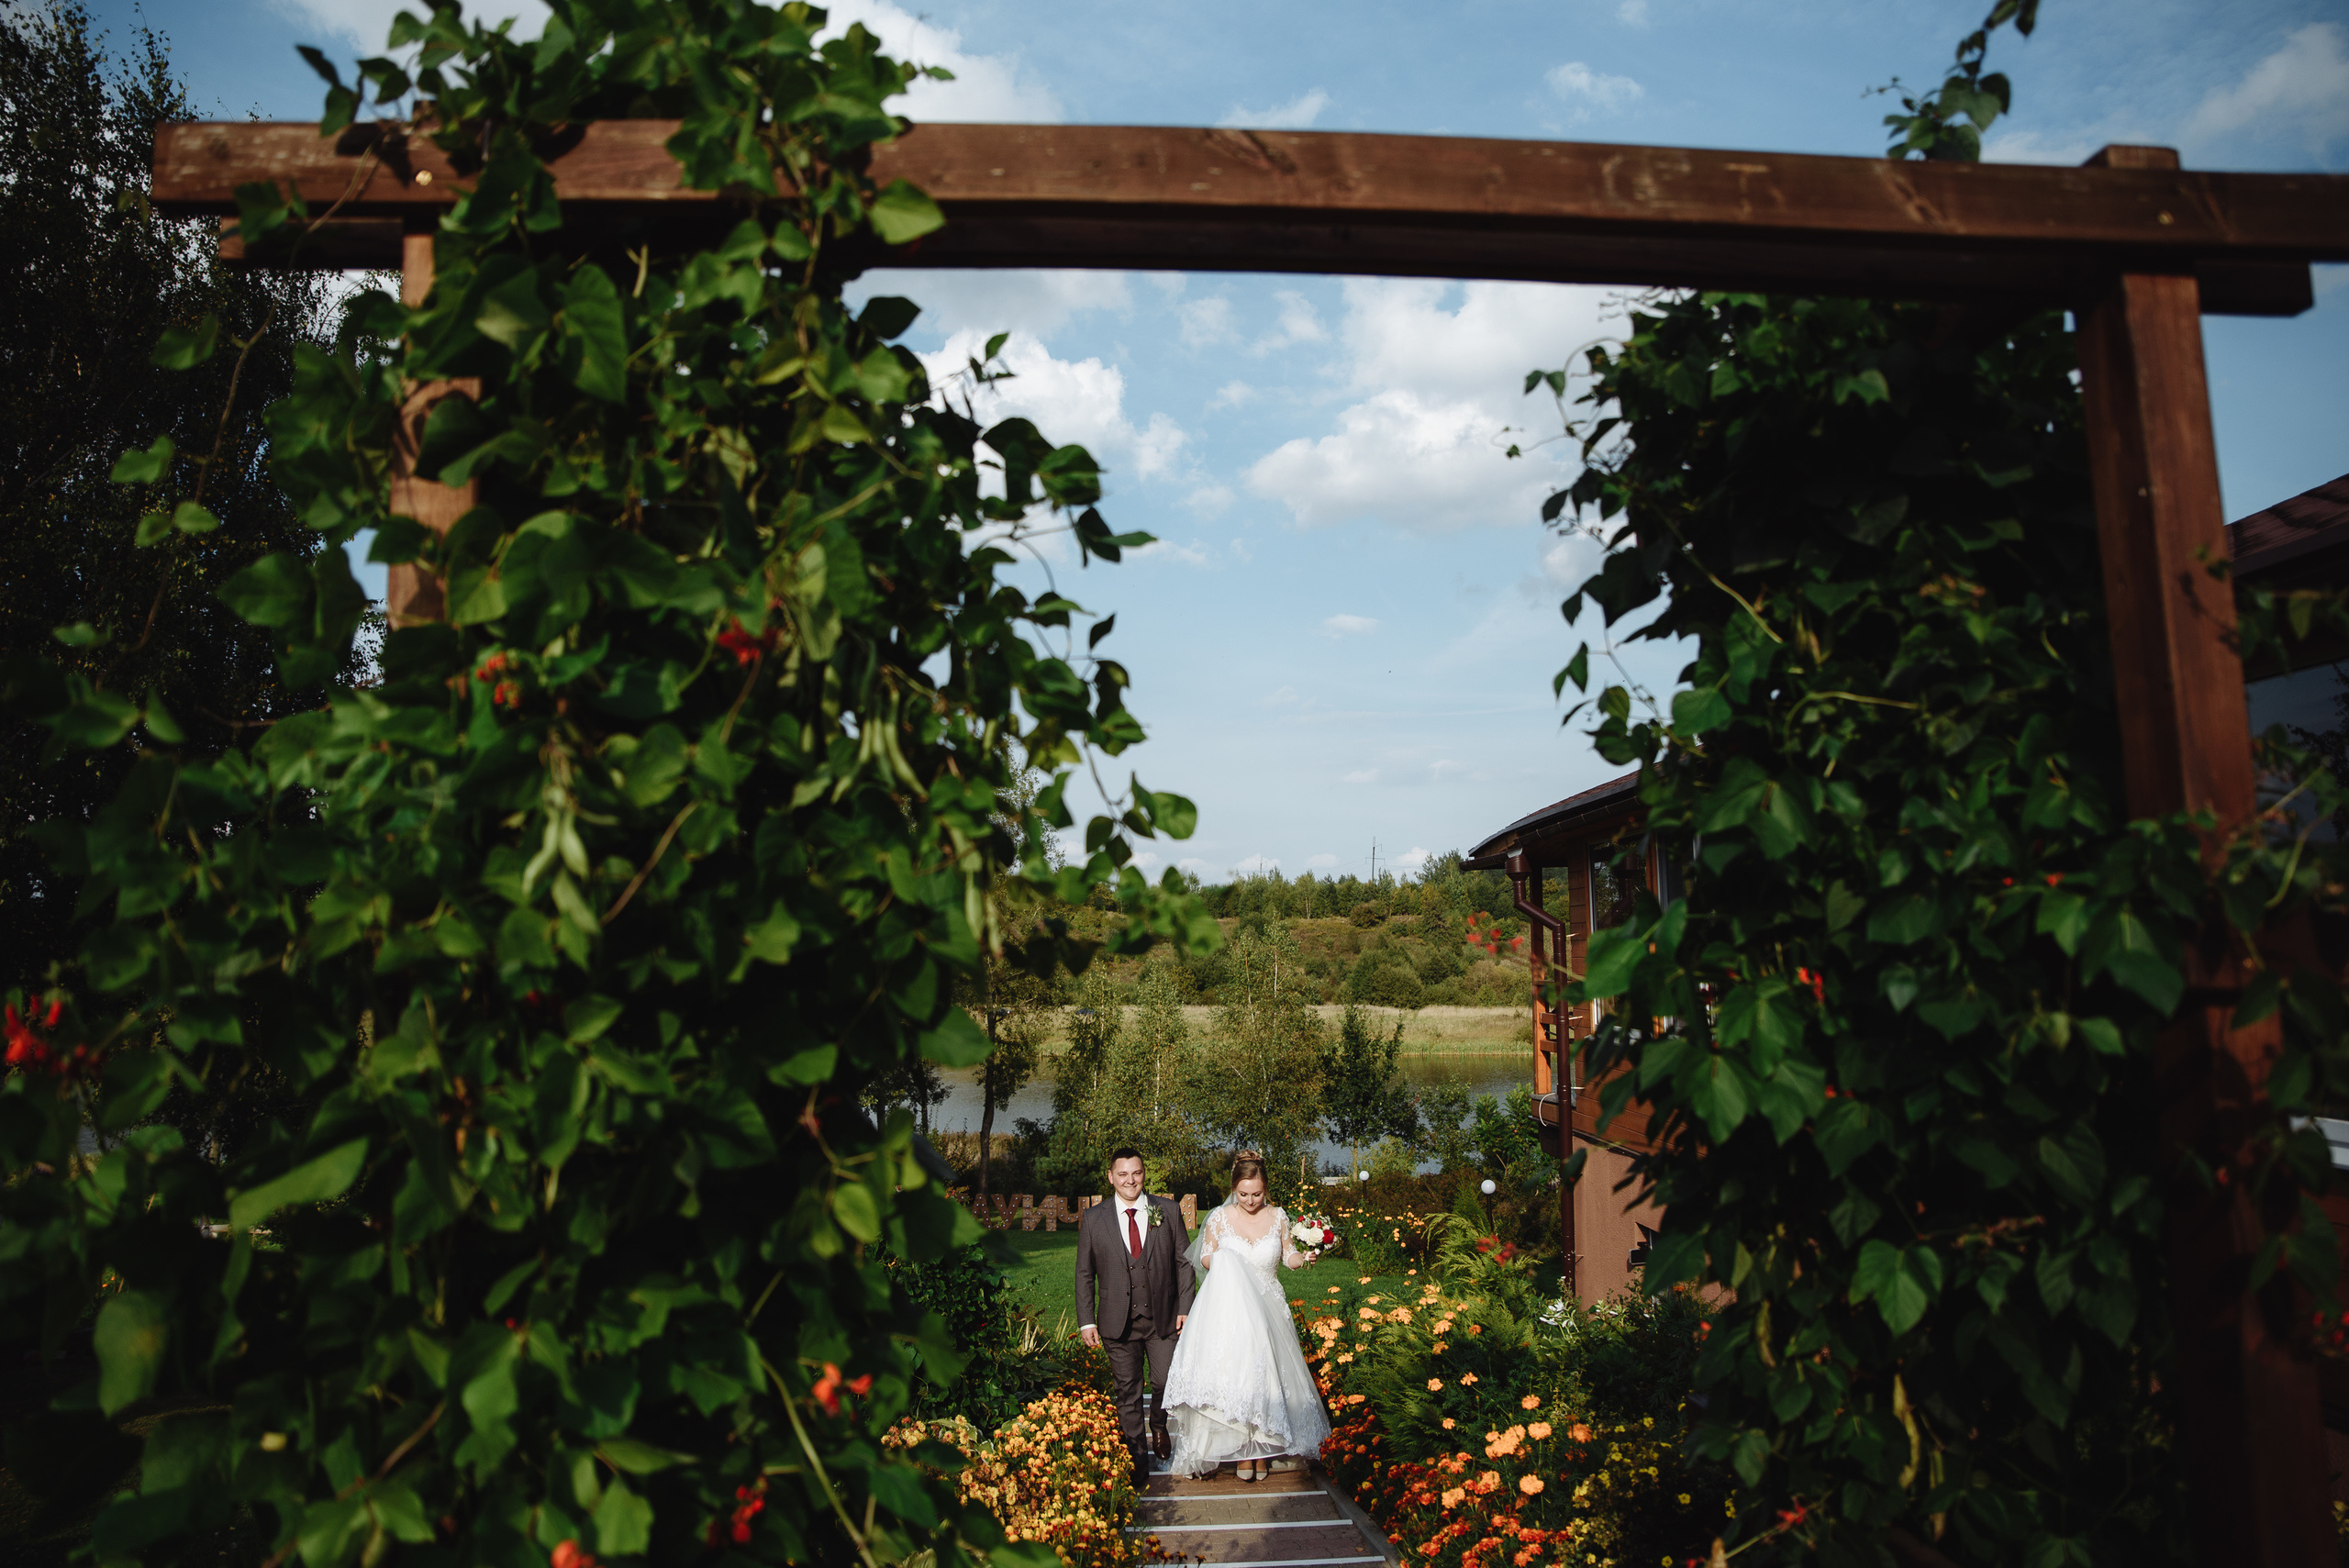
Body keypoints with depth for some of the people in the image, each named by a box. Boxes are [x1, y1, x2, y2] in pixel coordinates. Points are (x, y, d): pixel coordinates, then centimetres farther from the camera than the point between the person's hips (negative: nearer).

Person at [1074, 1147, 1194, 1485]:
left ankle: (1159, 1426, 36)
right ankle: (1138, 1461, 23)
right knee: (1128, 1394, 7)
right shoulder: (1093, 1219, 0)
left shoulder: (1168, 1211, 1)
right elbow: (1084, 1274, 5)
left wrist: (1185, 1308, -1)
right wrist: (1086, 1321, 0)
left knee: (1165, 1384, 3)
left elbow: (1184, 1262, 4)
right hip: (1118, 1323, 0)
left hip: (1163, 1319, 0)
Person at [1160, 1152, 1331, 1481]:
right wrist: (1218, 1259, -17)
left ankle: (1264, 1448, 15)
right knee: (1235, 1377, -7)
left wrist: (1303, 1257, -12)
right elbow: (1205, 1260, 5)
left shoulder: (1277, 1217, 1)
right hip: (1231, 1311, -1)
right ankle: (1243, 1449, 5)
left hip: (1268, 1309, 1)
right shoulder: (1220, 1219, -3)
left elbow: (1288, 1256, 9)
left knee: (1266, 1376, 1)